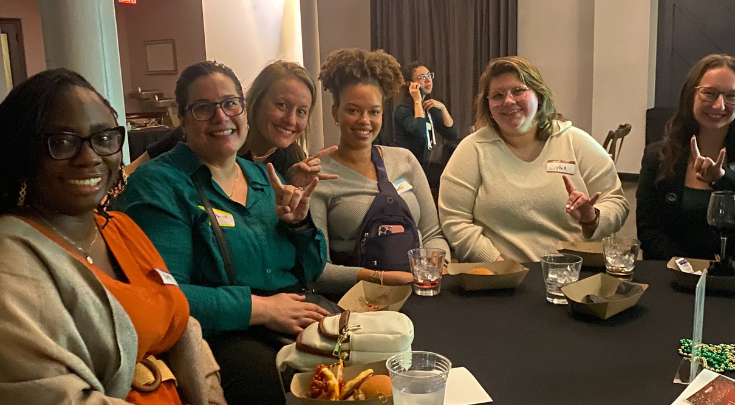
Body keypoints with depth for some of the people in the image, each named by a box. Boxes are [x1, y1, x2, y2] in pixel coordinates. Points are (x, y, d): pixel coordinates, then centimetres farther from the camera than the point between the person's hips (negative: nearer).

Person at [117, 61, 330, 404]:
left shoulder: (263, 178, 15)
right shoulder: (158, 185, -5)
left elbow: (309, 273, 18)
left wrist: (298, 223, -2)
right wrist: (262, 308, -17)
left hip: (297, 320, 7)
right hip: (219, 335, -6)